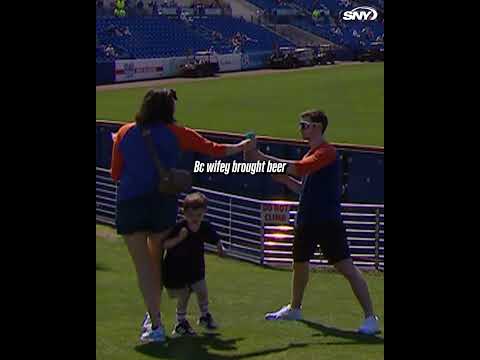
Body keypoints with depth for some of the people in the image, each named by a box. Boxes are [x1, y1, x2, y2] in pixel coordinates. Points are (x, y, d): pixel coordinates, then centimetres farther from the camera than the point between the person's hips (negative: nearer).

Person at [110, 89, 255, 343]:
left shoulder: (125, 133, 3)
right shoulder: (175, 133, 1)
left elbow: (115, 174, 7)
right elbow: (214, 150, 8)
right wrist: (241, 147, 23)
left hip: (129, 205, -1)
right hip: (163, 203, 1)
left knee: (143, 267, 1)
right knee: (155, 262, 19)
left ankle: (155, 325, -4)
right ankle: (153, 316, 28)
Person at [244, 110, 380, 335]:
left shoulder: (326, 152, -13)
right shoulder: (311, 154, 17)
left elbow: (298, 168, -25)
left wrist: (263, 159, -23)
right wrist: (284, 179, 7)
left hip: (328, 222, -10)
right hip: (307, 220, 10)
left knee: (347, 267, -13)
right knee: (300, 263, 22)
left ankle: (370, 318, -12)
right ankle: (294, 308, 42)